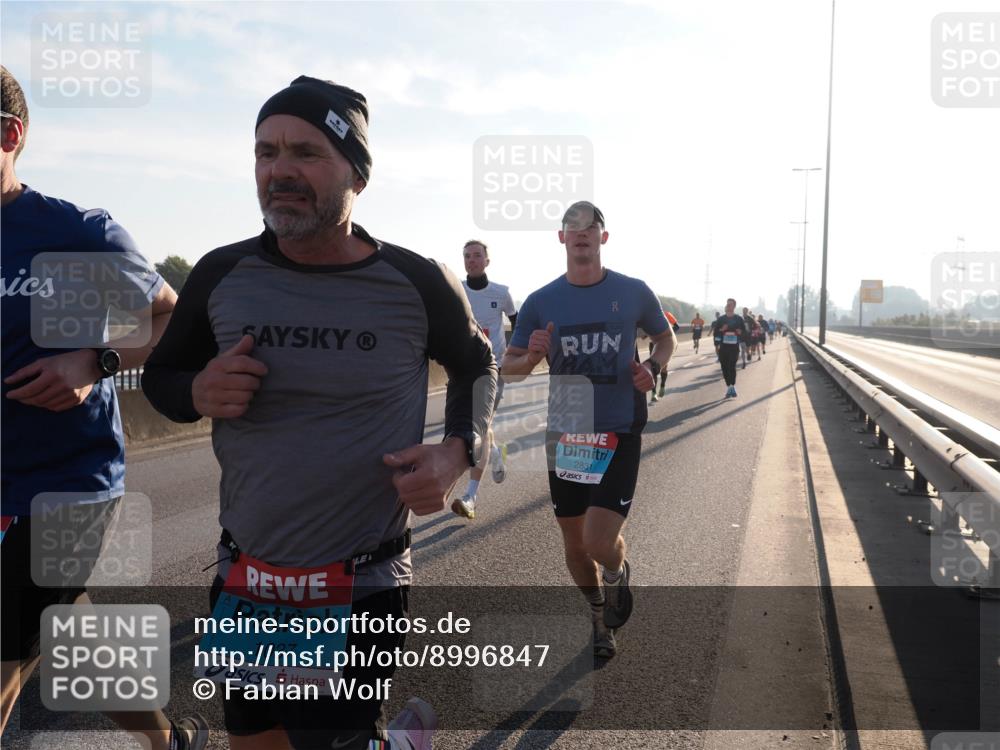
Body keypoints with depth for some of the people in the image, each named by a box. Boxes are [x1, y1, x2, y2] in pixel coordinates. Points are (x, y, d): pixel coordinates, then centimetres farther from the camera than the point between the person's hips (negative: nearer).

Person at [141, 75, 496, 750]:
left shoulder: (419, 284, -10)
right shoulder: (222, 275, -4)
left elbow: (476, 364, 9)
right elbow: (161, 374, 10)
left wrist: (460, 450, -9)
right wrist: (198, 394, -13)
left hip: (365, 587, -3)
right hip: (242, 581, 4)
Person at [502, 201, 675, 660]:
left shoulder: (633, 292, -2)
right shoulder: (540, 302, 1)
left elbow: (666, 337, 16)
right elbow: (508, 370, 5)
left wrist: (653, 368, -6)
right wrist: (532, 356, -18)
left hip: (620, 434, -2)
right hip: (565, 436, 2)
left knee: (600, 542, -14)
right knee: (574, 546, 11)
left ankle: (617, 574, 24)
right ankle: (600, 616, 39)